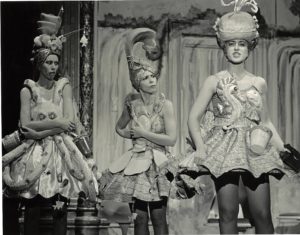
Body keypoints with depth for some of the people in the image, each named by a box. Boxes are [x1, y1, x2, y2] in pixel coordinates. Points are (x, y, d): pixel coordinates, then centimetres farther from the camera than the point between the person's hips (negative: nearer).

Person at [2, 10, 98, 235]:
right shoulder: (28, 90, 2)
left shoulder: (64, 86, 5)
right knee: (32, 208, -2)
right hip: (35, 155, -1)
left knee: (60, 207, -1)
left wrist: (41, 132, -12)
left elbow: (70, 121, -5)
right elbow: (26, 125, -8)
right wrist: (56, 123, -13)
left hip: (61, 152, 1)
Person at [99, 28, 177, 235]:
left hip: (157, 164, -3)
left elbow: (171, 139, -13)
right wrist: (133, 134, 2)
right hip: (137, 162, 3)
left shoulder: (165, 105, -7)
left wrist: (144, 132, -11)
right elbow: (119, 128, 21)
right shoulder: (133, 104, 3)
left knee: (158, 218, -3)